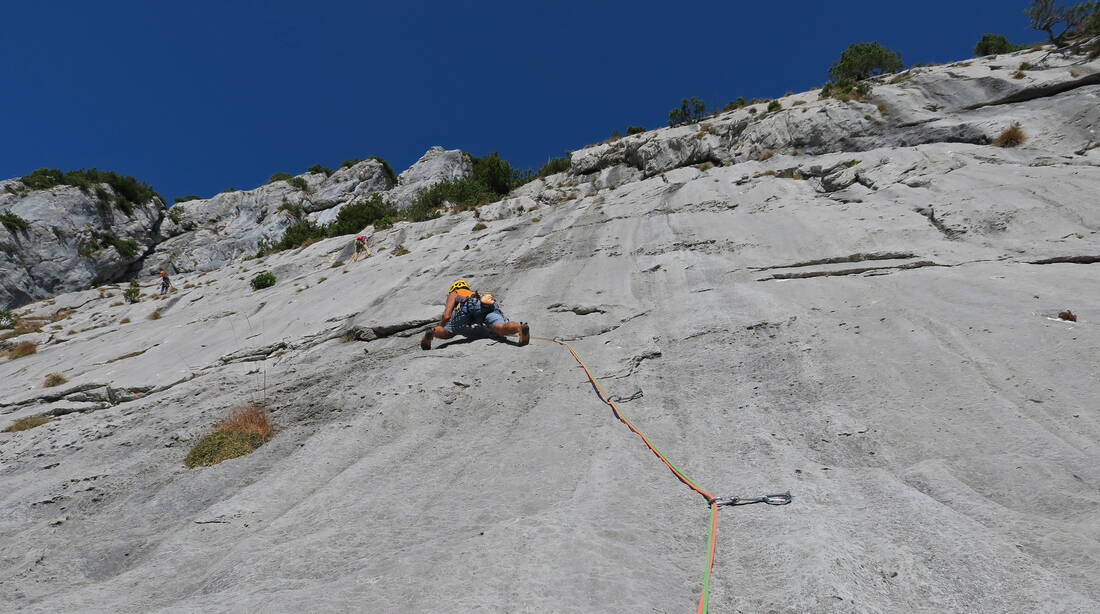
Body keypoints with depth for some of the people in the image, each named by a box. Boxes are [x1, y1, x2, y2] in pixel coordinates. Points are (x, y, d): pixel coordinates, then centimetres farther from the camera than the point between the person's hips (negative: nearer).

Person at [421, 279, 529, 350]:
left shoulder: (454, 294, 36)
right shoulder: (478, 294, 49)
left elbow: (447, 316, 19)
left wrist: (438, 330, 37)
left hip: (468, 306, -2)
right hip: (490, 306, 2)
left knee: (447, 333, 18)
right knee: (501, 328, -25)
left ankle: (432, 333, -13)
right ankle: (521, 327, -56)